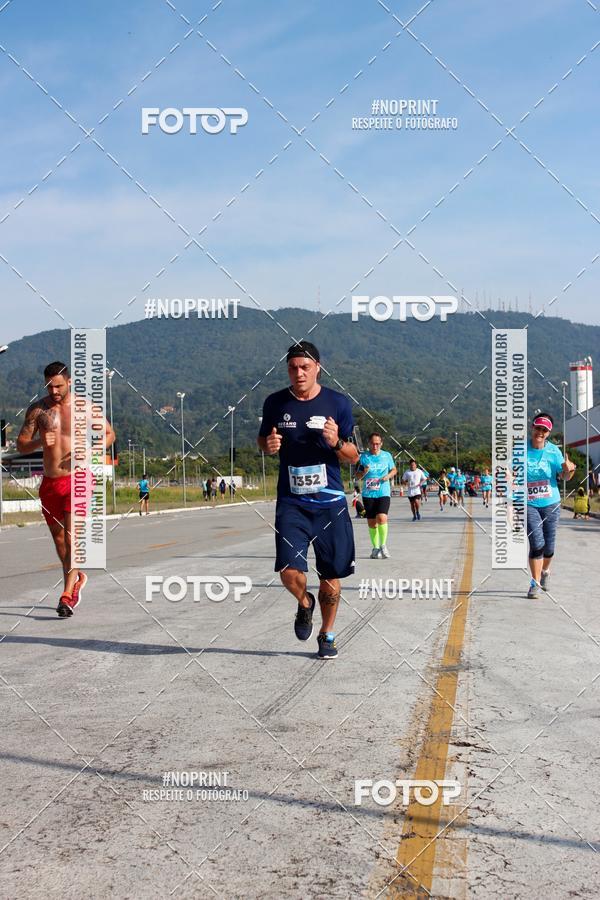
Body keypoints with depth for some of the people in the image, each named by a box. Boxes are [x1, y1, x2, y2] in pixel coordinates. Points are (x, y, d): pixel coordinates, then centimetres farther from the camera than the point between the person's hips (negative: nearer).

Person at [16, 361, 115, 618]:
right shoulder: (37, 409, 3)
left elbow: (109, 434, 9)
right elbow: (21, 445, 2)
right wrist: (39, 442, -20)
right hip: (50, 482, 4)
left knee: (72, 534, -14)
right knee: (57, 535, 15)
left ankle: (67, 595, -12)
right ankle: (76, 577, 39)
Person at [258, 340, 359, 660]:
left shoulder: (338, 403, -1)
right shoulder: (275, 403, 2)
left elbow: (354, 457, 4)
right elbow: (262, 440, 19)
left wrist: (336, 443, -18)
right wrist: (268, 445, -5)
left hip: (331, 502, 0)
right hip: (291, 502, 0)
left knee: (331, 577, 6)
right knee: (289, 572, -14)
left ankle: (327, 636, 29)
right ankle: (305, 604, 22)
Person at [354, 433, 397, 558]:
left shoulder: (387, 456, 4)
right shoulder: (363, 457, 3)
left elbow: (394, 469, 17)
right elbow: (358, 475, 9)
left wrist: (388, 476, -4)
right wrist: (364, 472, -13)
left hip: (383, 492, -1)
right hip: (368, 494, 1)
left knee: (382, 518, -20)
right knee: (371, 522, 5)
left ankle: (383, 544, -2)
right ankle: (375, 548, 20)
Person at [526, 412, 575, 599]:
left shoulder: (554, 451, -3)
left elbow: (565, 476, -4)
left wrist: (569, 470, -26)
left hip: (551, 504, 2)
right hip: (529, 504, -2)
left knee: (549, 546, 8)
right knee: (537, 543, -14)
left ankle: (545, 571, 39)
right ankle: (535, 583, -2)